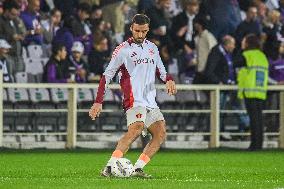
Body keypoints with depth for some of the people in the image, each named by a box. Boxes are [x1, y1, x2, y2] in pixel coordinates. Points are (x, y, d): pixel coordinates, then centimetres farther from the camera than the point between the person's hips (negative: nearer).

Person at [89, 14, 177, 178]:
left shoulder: (152, 48, 16)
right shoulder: (123, 50, -2)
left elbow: (161, 70, 27)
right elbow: (107, 75, -2)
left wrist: (169, 80, 2)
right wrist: (98, 102, -10)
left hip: (151, 101, 7)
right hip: (134, 101, -7)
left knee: (161, 135, -3)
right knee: (136, 129, -28)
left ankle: (138, 169, -4)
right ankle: (109, 168, -34)